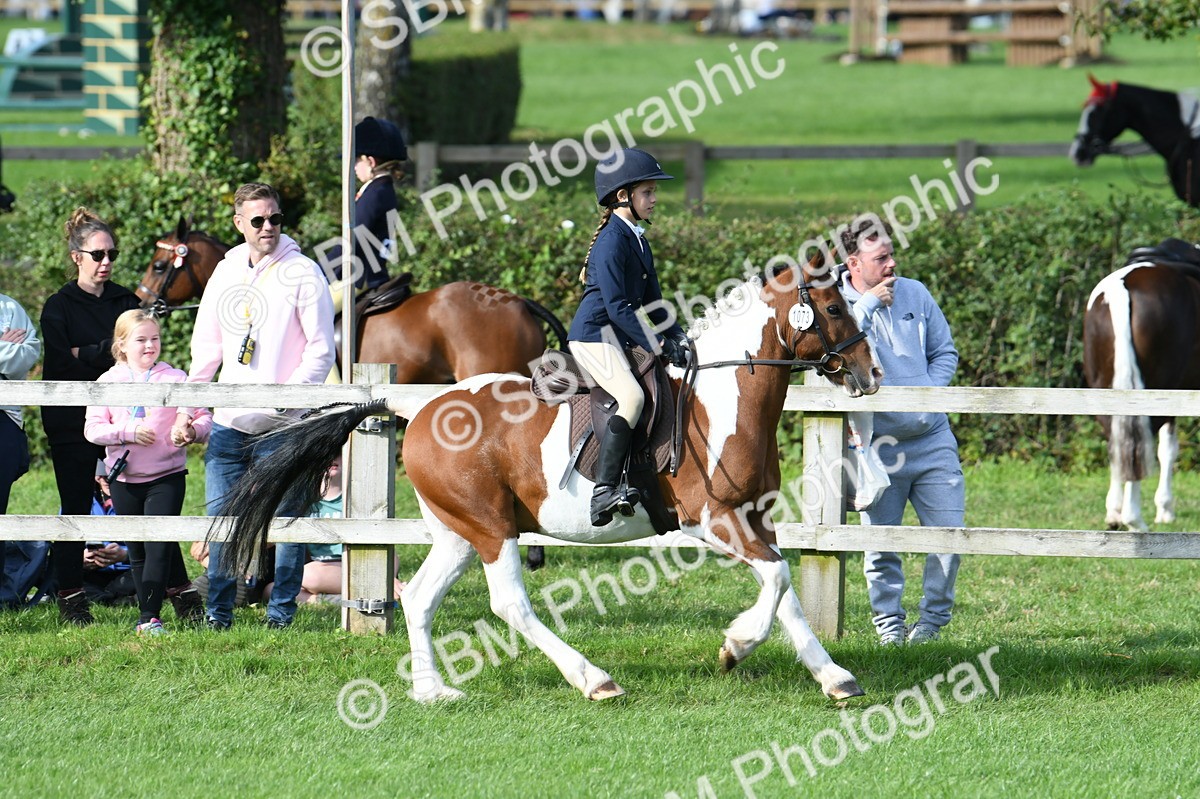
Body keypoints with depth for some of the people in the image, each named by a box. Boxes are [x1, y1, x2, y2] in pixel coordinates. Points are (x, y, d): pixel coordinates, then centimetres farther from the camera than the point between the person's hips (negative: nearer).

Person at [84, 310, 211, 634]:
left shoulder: (176, 379, 1)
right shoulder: (109, 382, 4)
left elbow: (204, 418, 0)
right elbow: (92, 428, -2)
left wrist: (191, 431, -22)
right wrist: (128, 432, -16)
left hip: (167, 476, -3)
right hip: (124, 478, 3)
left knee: (159, 544, -10)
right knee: (137, 550, 9)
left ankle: (150, 617, -11)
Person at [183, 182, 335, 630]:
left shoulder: (302, 274, -3)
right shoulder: (226, 273, 13)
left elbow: (322, 349, -5)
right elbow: (206, 345, 20)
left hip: (282, 425, -5)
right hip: (229, 421, 5)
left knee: (286, 518, -3)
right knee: (221, 517, 5)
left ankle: (281, 612, 4)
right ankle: (219, 611, 12)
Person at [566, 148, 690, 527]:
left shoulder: (639, 242, 16)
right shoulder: (612, 241, -15)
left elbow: (652, 302, 20)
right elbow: (617, 306, -21)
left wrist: (676, 337, 5)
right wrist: (655, 344, -21)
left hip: (618, 338, 10)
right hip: (594, 334, -10)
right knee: (632, 396, -28)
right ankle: (604, 490, -34)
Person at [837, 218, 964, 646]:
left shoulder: (915, 293, 6)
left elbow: (945, 352, 13)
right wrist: (867, 304, -22)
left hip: (932, 438, 3)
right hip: (877, 445, -2)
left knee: (949, 531, -4)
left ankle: (934, 615, 13)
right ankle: (888, 619, 18)